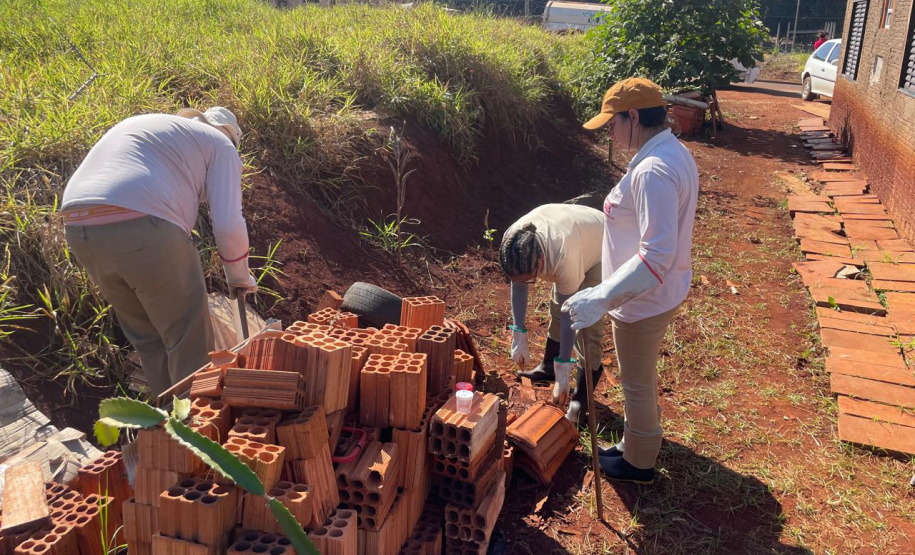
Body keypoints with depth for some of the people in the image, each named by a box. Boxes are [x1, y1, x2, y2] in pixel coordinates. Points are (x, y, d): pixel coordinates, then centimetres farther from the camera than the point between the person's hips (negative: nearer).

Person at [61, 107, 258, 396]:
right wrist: (239, 275, 19)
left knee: (147, 338, 21)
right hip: (143, 228, -7)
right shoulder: (220, 146, 14)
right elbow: (228, 223, 2)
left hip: (79, 225, 8)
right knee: (190, 341, 7)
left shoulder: (138, 125, 34)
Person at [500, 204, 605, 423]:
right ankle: (548, 367, 34)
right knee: (557, 307, 14)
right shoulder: (513, 240, -29)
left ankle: (584, 393, 1)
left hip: (599, 251, -6)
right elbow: (518, 287, -14)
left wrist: (563, 372, -31)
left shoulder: (563, 258, -45)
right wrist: (519, 337, -16)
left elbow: (569, 315, -37)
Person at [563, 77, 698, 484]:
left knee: (637, 384, 12)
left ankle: (638, 462, 34)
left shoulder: (653, 171, -30)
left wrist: (602, 298, -34)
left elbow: (656, 256, -34)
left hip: (643, 301, -10)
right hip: (662, 293, 10)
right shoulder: (674, 152, 3)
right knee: (644, 375, 28)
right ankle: (645, 438, 50)